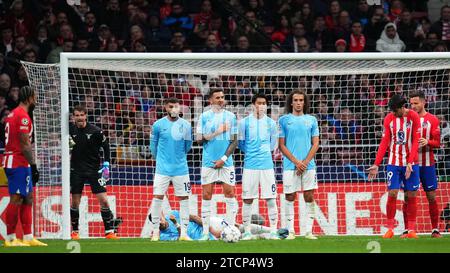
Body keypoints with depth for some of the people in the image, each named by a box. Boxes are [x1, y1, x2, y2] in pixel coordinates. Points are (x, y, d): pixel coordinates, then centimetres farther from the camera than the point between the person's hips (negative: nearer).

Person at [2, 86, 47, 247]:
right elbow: (25, 144, -17)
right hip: (19, 163, -10)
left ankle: (28, 237, 11)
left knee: (28, 198, 11)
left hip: (10, 161, 10)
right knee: (16, 199, -9)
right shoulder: (23, 116, -13)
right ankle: (10, 238, -8)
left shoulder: (12, 114, 18)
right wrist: (33, 166, -15)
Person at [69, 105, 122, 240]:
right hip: (76, 169, 2)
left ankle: (109, 231, -2)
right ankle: (74, 232, 15)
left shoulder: (95, 131, -10)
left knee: (103, 200, -8)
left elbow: (106, 146, 1)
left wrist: (106, 165, -4)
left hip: (94, 169, -2)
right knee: (75, 202, 3)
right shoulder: (71, 129, -2)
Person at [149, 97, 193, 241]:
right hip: (162, 168, -2)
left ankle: (184, 232, 7)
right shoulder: (158, 125, -2)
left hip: (181, 168, 2)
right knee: (157, 197, -5)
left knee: (184, 198, 1)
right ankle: (155, 232, 4)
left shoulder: (186, 125, 3)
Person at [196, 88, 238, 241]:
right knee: (206, 195, -1)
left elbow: (234, 141, 1)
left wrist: (223, 159, -9)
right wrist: (218, 132, -10)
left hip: (226, 162, 0)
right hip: (208, 162, 0)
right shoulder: (204, 117, 3)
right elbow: (199, 140, -1)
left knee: (230, 194, -2)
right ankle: (205, 232, 2)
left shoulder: (230, 117, 4)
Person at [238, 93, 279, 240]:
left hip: (267, 165, 1)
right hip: (250, 166, -1)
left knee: (271, 199, -3)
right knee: (247, 199, 1)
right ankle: (246, 232, 8)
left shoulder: (271, 123, 7)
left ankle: (274, 231, 1)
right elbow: (240, 143, 12)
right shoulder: (245, 122, 2)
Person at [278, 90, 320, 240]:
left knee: (309, 197, -1)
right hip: (290, 165, -1)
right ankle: (291, 231, 3)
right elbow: (281, 145, 1)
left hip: (308, 164, 1)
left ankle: (309, 231, 3)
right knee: (290, 197, -1)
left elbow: (315, 144, 6)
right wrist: (297, 162, -8)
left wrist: (305, 162, -7)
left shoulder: (311, 120, 9)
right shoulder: (284, 120, 4)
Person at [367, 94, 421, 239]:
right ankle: (390, 228, -1)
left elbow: (415, 142, -7)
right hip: (394, 162, 1)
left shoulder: (413, 117, -5)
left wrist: (410, 163, -15)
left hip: (410, 162, -1)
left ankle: (411, 230, 6)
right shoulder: (388, 119, 1)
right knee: (392, 193, -8)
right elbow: (384, 143, 2)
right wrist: (376, 164, -5)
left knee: (412, 195, 0)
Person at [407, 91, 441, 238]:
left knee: (431, 197, 1)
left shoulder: (432, 120, 1)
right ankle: (407, 230, 4)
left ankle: (435, 230, 7)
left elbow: (437, 142, -3)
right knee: (408, 197, -1)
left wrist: (427, 142, -22)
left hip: (427, 164, -1)